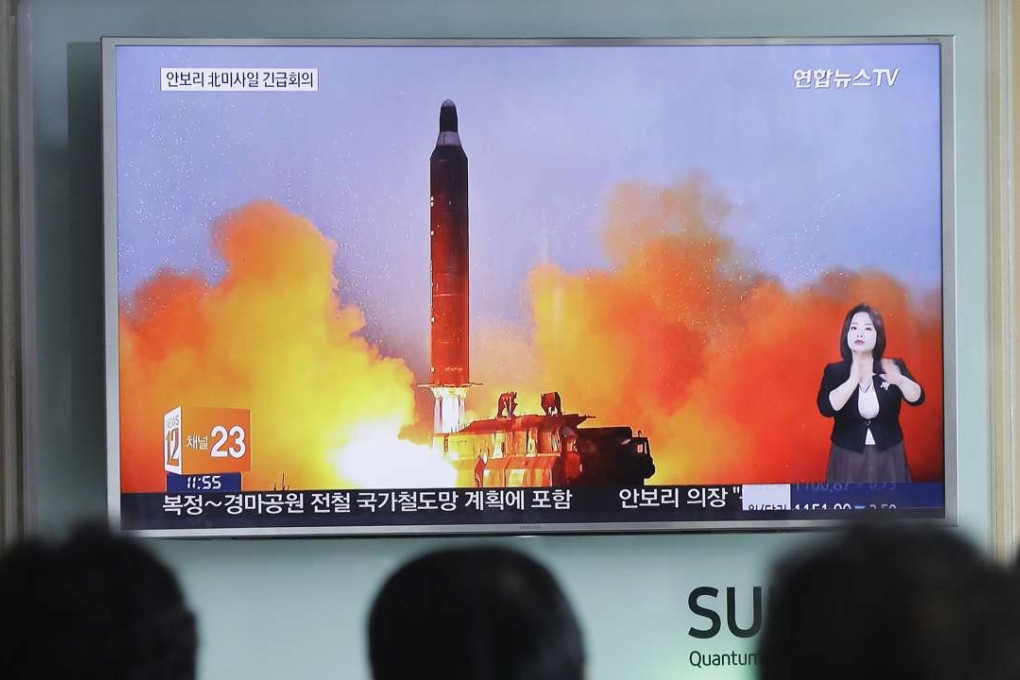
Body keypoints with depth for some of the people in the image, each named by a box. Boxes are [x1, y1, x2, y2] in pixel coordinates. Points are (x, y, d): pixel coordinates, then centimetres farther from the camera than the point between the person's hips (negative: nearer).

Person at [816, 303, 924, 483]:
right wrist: (853, 380, -26)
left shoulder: (894, 367, 0)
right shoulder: (834, 371, -1)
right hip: (849, 459, -1)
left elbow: (917, 398, -15)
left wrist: (900, 380, -35)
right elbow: (826, 407, -17)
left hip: (888, 458, 1)